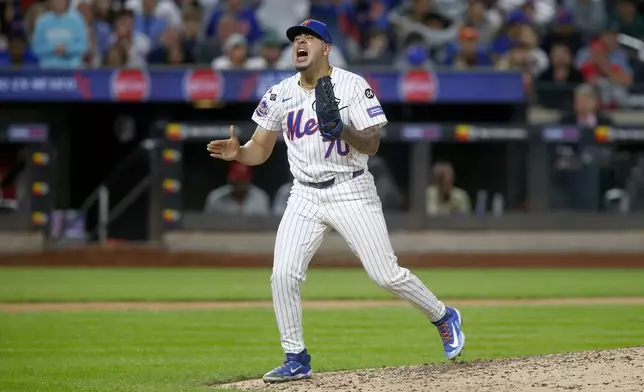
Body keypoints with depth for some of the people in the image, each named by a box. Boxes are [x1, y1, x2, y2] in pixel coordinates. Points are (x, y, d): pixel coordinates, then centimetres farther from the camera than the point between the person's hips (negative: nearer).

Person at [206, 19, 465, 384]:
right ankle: (297, 360, 5)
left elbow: (372, 145, -13)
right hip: (305, 196, 4)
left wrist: (344, 131, -33)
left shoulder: (353, 86, -9)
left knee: (386, 274, -5)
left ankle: (444, 318, 20)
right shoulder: (280, 94, 4)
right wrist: (237, 152, -14)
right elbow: (260, 150, 8)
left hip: (351, 193, -4)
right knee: (283, 276, -8)